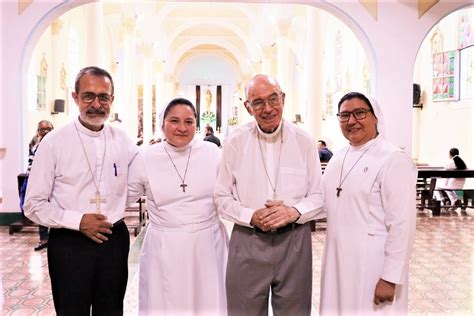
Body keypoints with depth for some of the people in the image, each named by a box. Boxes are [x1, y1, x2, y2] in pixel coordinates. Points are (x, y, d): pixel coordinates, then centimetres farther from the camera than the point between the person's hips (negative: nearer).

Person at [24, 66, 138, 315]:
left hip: (114, 240, 3)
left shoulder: (122, 140, 1)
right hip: (70, 243, -3)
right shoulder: (54, 142, -8)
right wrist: (78, 221, -17)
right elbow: (33, 205, -7)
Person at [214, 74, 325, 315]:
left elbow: (318, 195, 5)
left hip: (294, 240, 1)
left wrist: (294, 212, -14)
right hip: (247, 240, 0)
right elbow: (222, 196, 2)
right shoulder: (235, 142, -2)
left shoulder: (303, 141, 0)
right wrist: (252, 216, -14)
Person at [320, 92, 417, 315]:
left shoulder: (393, 160, -15)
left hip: (373, 267, -7)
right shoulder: (338, 158, 7)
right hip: (337, 262, 7)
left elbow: (402, 225, -18)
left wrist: (390, 278, -18)